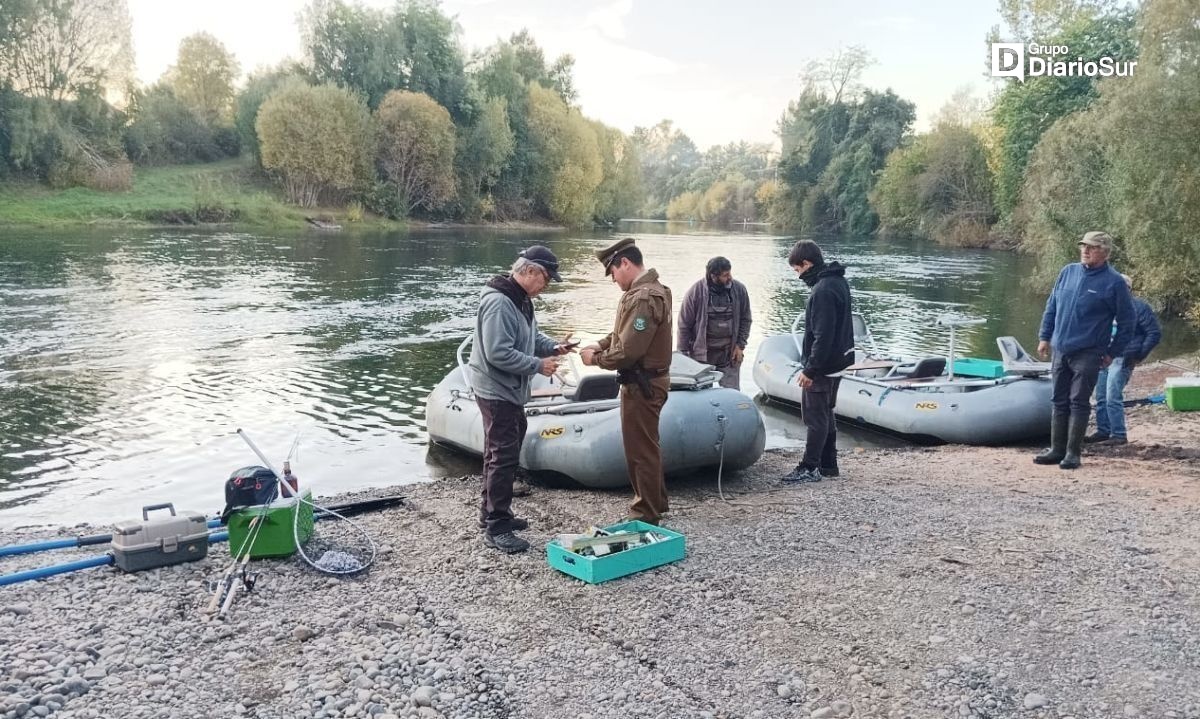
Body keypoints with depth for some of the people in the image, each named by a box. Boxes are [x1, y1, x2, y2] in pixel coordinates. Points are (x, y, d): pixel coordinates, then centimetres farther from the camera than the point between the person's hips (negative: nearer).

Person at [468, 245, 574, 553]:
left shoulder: (521, 299, 9)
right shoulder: (498, 303, -24)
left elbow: (531, 337, 19)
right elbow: (498, 354, -28)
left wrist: (553, 347, 0)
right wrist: (538, 365, -21)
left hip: (510, 390, 11)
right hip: (496, 390, -11)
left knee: (501, 454, 18)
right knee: (504, 457, -7)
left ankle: (495, 514, 31)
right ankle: (495, 529, 0)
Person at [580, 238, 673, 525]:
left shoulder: (642, 298, -25)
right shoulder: (651, 289, 9)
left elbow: (628, 351, -26)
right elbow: (627, 333, 17)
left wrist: (597, 359, -11)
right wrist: (601, 344, 3)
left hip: (642, 385, -10)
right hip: (649, 380, 10)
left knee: (640, 449, 2)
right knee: (647, 445, 22)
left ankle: (647, 514, 15)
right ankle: (655, 503, 36)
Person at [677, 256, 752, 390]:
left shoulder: (739, 289, -1)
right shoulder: (696, 291, -10)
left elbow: (745, 319, 8)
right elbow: (684, 324, -4)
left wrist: (740, 345, 0)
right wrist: (683, 354, -4)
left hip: (730, 353, 2)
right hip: (702, 353, -2)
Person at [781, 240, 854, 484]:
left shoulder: (823, 290, -22)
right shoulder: (837, 281, 10)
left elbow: (823, 335, -25)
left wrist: (810, 369, -21)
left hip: (823, 365, -10)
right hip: (837, 362, 10)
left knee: (815, 416, -2)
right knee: (825, 414, 17)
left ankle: (809, 468, 5)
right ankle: (828, 464, 25)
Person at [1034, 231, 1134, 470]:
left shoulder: (1114, 282, -6)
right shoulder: (1068, 272, 6)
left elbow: (1126, 322, -1)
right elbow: (1051, 307, 13)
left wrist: (1113, 352, -1)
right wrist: (1044, 336, 10)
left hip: (1088, 354, -5)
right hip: (1060, 350, 5)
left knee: (1079, 403, -1)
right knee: (1059, 402, 10)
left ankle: (1073, 453, 6)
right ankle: (1057, 449, 18)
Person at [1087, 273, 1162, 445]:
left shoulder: (1139, 306, -2)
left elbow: (1155, 333, -1)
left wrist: (1139, 355, -4)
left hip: (1122, 359, -7)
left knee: (1113, 398, -12)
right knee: (1101, 398, 7)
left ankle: (1119, 435, -4)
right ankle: (1103, 431, 16)